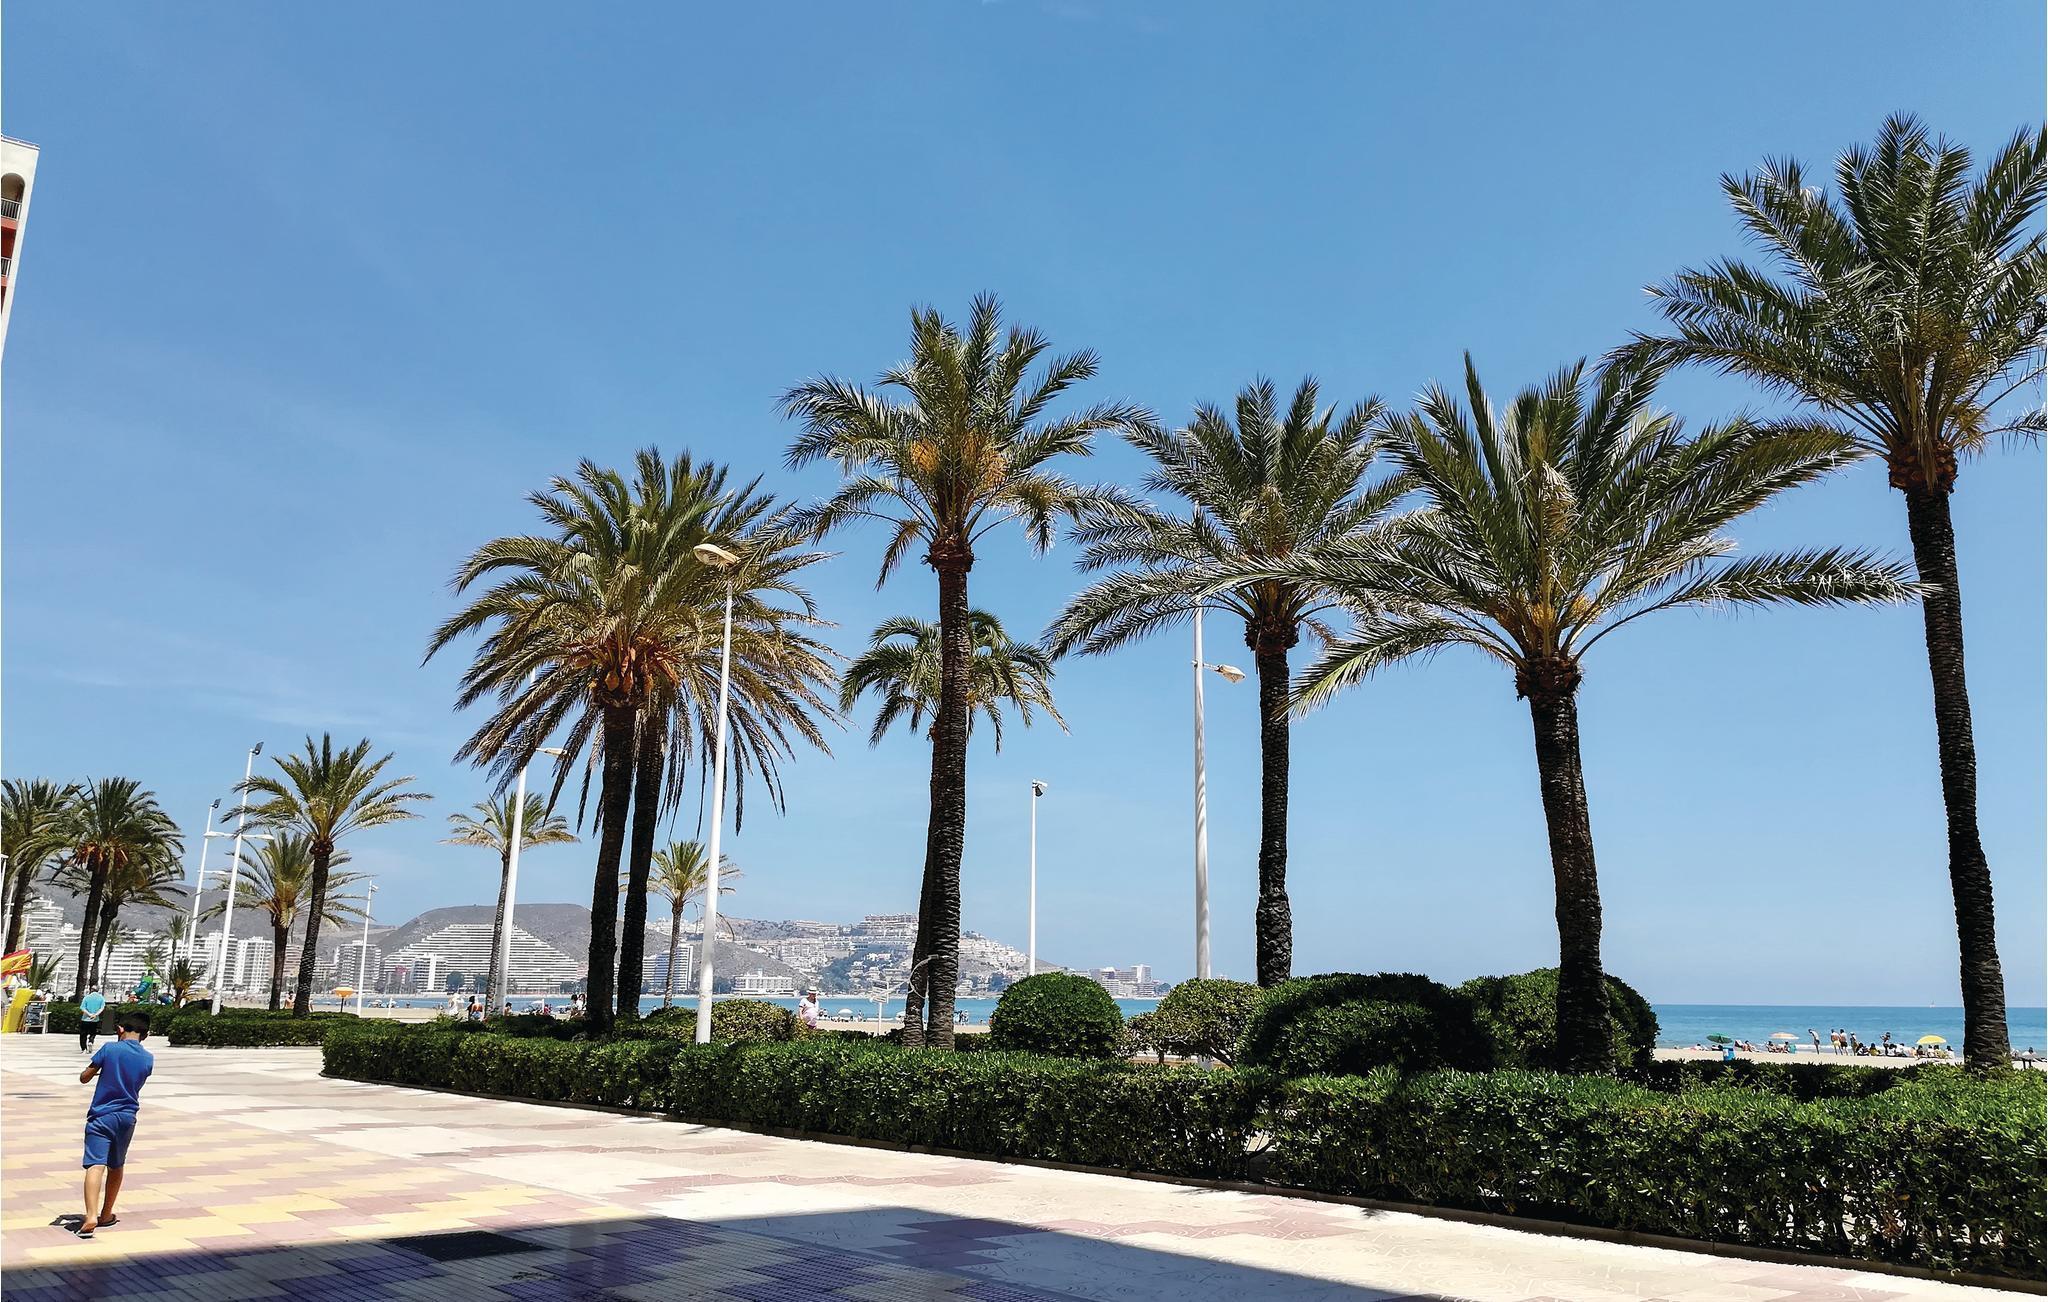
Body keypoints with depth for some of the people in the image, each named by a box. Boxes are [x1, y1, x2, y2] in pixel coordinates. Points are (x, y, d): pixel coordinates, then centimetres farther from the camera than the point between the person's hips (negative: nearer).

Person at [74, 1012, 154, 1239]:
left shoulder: (109, 1049, -8)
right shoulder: (148, 1059, 2)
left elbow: (84, 1078, -2)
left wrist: (99, 1068, 18)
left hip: (101, 1116, -4)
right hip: (127, 1117, 4)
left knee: (95, 1166, -12)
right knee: (116, 1166, 21)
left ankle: (91, 1216, -28)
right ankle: (106, 1214, 32)